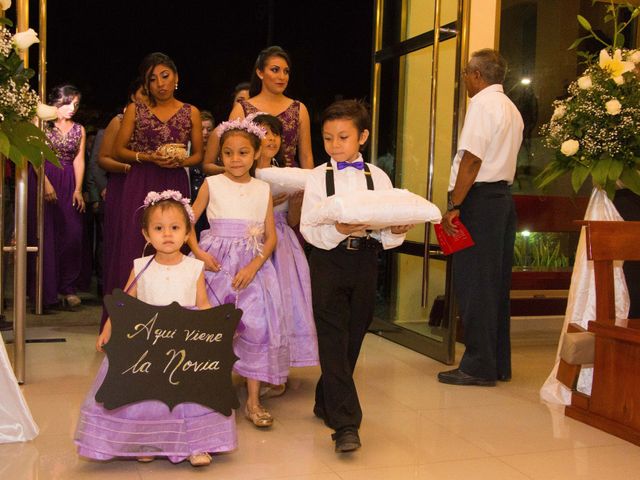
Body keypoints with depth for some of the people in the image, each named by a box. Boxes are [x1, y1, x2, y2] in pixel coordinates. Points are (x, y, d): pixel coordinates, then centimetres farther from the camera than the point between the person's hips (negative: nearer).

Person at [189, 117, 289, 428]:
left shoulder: (263, 189, 7)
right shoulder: (212, 184, 3)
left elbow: (271, 237, 5)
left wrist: (253, 267, -9)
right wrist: (198, 252, -10)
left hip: (252, 265, 1)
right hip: (215, 263, -1)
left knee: (257, 326, -7)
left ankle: (253, 401, 4)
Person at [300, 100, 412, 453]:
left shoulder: (378, 178, 7)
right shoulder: (318, 177, 2)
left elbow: (387, 234, 7)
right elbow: (309, 228, -8)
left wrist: (396, 231, -15)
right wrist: (338, 230, -25)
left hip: (364, 261, 3)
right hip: (328, 261, -3)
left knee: (353, 337, 11)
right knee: (333, 341, -9)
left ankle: (326, 403, 31)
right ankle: (345, 423, -8)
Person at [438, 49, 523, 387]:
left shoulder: (482, 103, -8)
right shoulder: (512, 109, 21)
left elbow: (472, 158, -17)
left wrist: (454, 205, -17)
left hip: (479, 198, -9)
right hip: (504, 197, 10)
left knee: (473, 284, -5)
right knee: (497, 283, 12)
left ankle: (479, 367, -1)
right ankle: (499, 364, 19)